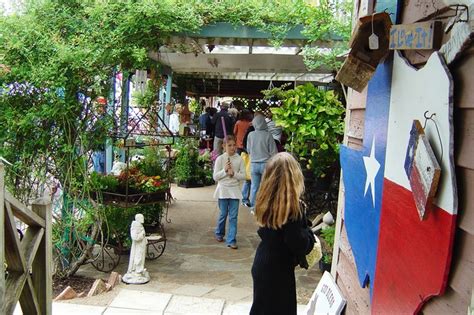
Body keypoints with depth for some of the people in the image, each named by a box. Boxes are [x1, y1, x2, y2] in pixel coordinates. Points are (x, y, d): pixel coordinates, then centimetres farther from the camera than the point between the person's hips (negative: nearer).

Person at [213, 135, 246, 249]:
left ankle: (231, 240, 5)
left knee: (233, 216, -1)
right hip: (223, 190, -1)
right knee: (223, 214, 10)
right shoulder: (220, 159, -4)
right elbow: (215, 177, -4)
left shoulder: (239, 159, 0)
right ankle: (219, 233, 34)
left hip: (235, 190, 1)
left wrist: (233, 173, -16)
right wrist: (225, 170, -17)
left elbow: (243, 176, -1)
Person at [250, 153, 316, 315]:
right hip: (278, 270, -6)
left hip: (262, 264, 7)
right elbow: (298, 244, -23)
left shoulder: (266, 201, -4)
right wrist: (309, 234, -4)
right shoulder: (291, 207, -24)